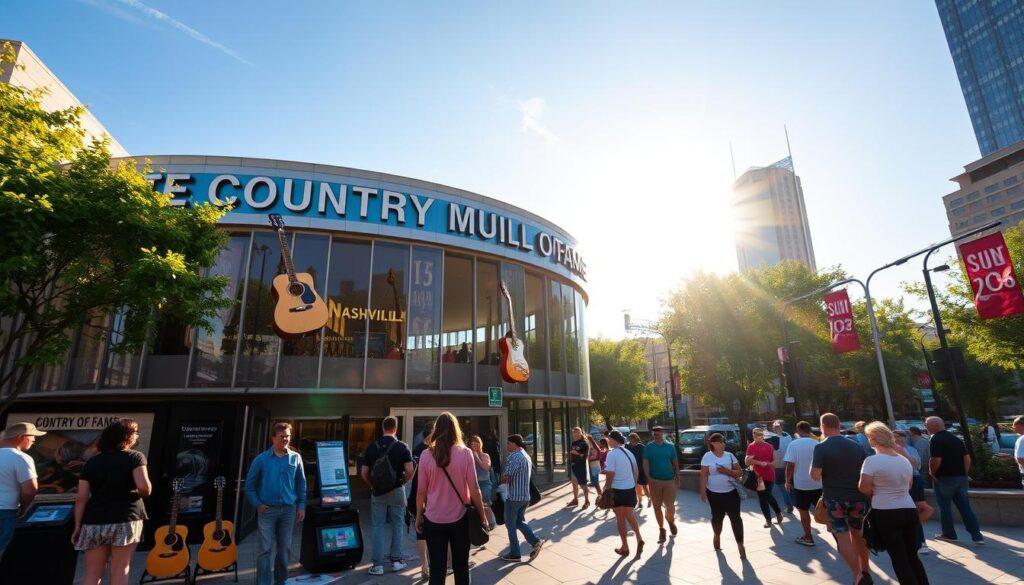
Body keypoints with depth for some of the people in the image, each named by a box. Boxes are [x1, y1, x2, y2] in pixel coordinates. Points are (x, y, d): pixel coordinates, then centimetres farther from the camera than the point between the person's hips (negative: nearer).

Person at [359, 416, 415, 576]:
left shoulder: (371, 447, -2)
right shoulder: (402, 447, -7)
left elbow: (364, 472, -2)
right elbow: (410, 470, -14)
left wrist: (373, 485, 12)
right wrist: (401, 481, 4)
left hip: (377, 492, 1)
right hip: (397, 491, -1)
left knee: (378, 527, 8)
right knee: (397, 525, 12)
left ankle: (377, 565, 11)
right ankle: (396, 560, 19)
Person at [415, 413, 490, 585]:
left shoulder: (426, 455, -7)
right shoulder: (465, 453, -9)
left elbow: (421, 491, -4)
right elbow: (474, 489, -8)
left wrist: (419, 515, 11)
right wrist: (482, 515, 3)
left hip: (434, 520, 0)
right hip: (459, 519, 0)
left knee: (436, 570, 10)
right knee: (461, 568, 16)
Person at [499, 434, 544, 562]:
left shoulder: (514, 457, -19)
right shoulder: (527, 456, 10)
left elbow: (505, 478, -21)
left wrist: (503, 478, 2)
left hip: (514, 497, -8)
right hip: (526, 496, 8)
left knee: (511, 525, 7)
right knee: (520, 522, 21)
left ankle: (515, 554, 14)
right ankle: (535, 541, 7)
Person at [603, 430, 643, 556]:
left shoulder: (612, 454, -16)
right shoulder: (629, 452, 6)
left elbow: (610, 475, -18)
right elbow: (636, 472, 13)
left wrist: (606, 490, -8)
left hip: (617, 489, -6)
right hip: (630, 489, 6)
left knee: (620, 518, 8)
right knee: (630, 515, 21)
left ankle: (625, 547, 17)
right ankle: (639, 538, 4)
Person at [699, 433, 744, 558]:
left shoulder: (730, 456, 1)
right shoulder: (707, 457, -7)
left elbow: (739, 472, 1)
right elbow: (704, 475, -7)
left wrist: (727, 471, -16)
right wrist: (703, 491, -11)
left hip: (731, 492, 1)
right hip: (714, 493, -1)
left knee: (735, 518, -5)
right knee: (717, 517, 14)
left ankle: (740, 544, 1)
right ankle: (717, 536, 40)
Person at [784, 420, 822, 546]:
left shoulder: (794, 444, -13)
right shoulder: (817, 444, -4)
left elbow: (790, 465, -15)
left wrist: (788, 481, -3)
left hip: (801, 484, -3)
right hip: (818, 483, 3)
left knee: (804, 511, 11)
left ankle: (808, 538, 20)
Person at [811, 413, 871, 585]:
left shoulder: (821, 447, -11)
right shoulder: (857, 446, 4)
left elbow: (815, 476, -15)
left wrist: (813, 462, 3)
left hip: (835, 499, -5)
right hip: (858, 498, 5)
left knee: (843, 538, 4)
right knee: (858, 535, 20)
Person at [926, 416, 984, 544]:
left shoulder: (935, 440, -14)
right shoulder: (956, 438, 10)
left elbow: (936, 460, -22)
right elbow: (967, 458, 12)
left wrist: (932, 473, -7)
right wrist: (964, 473, 17)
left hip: (944, 478, -7)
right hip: (961, 477, 7)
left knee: (945, 507, 7)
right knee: (965, 507, 11)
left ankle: (949, 534, 16)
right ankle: (977, 536, 10)